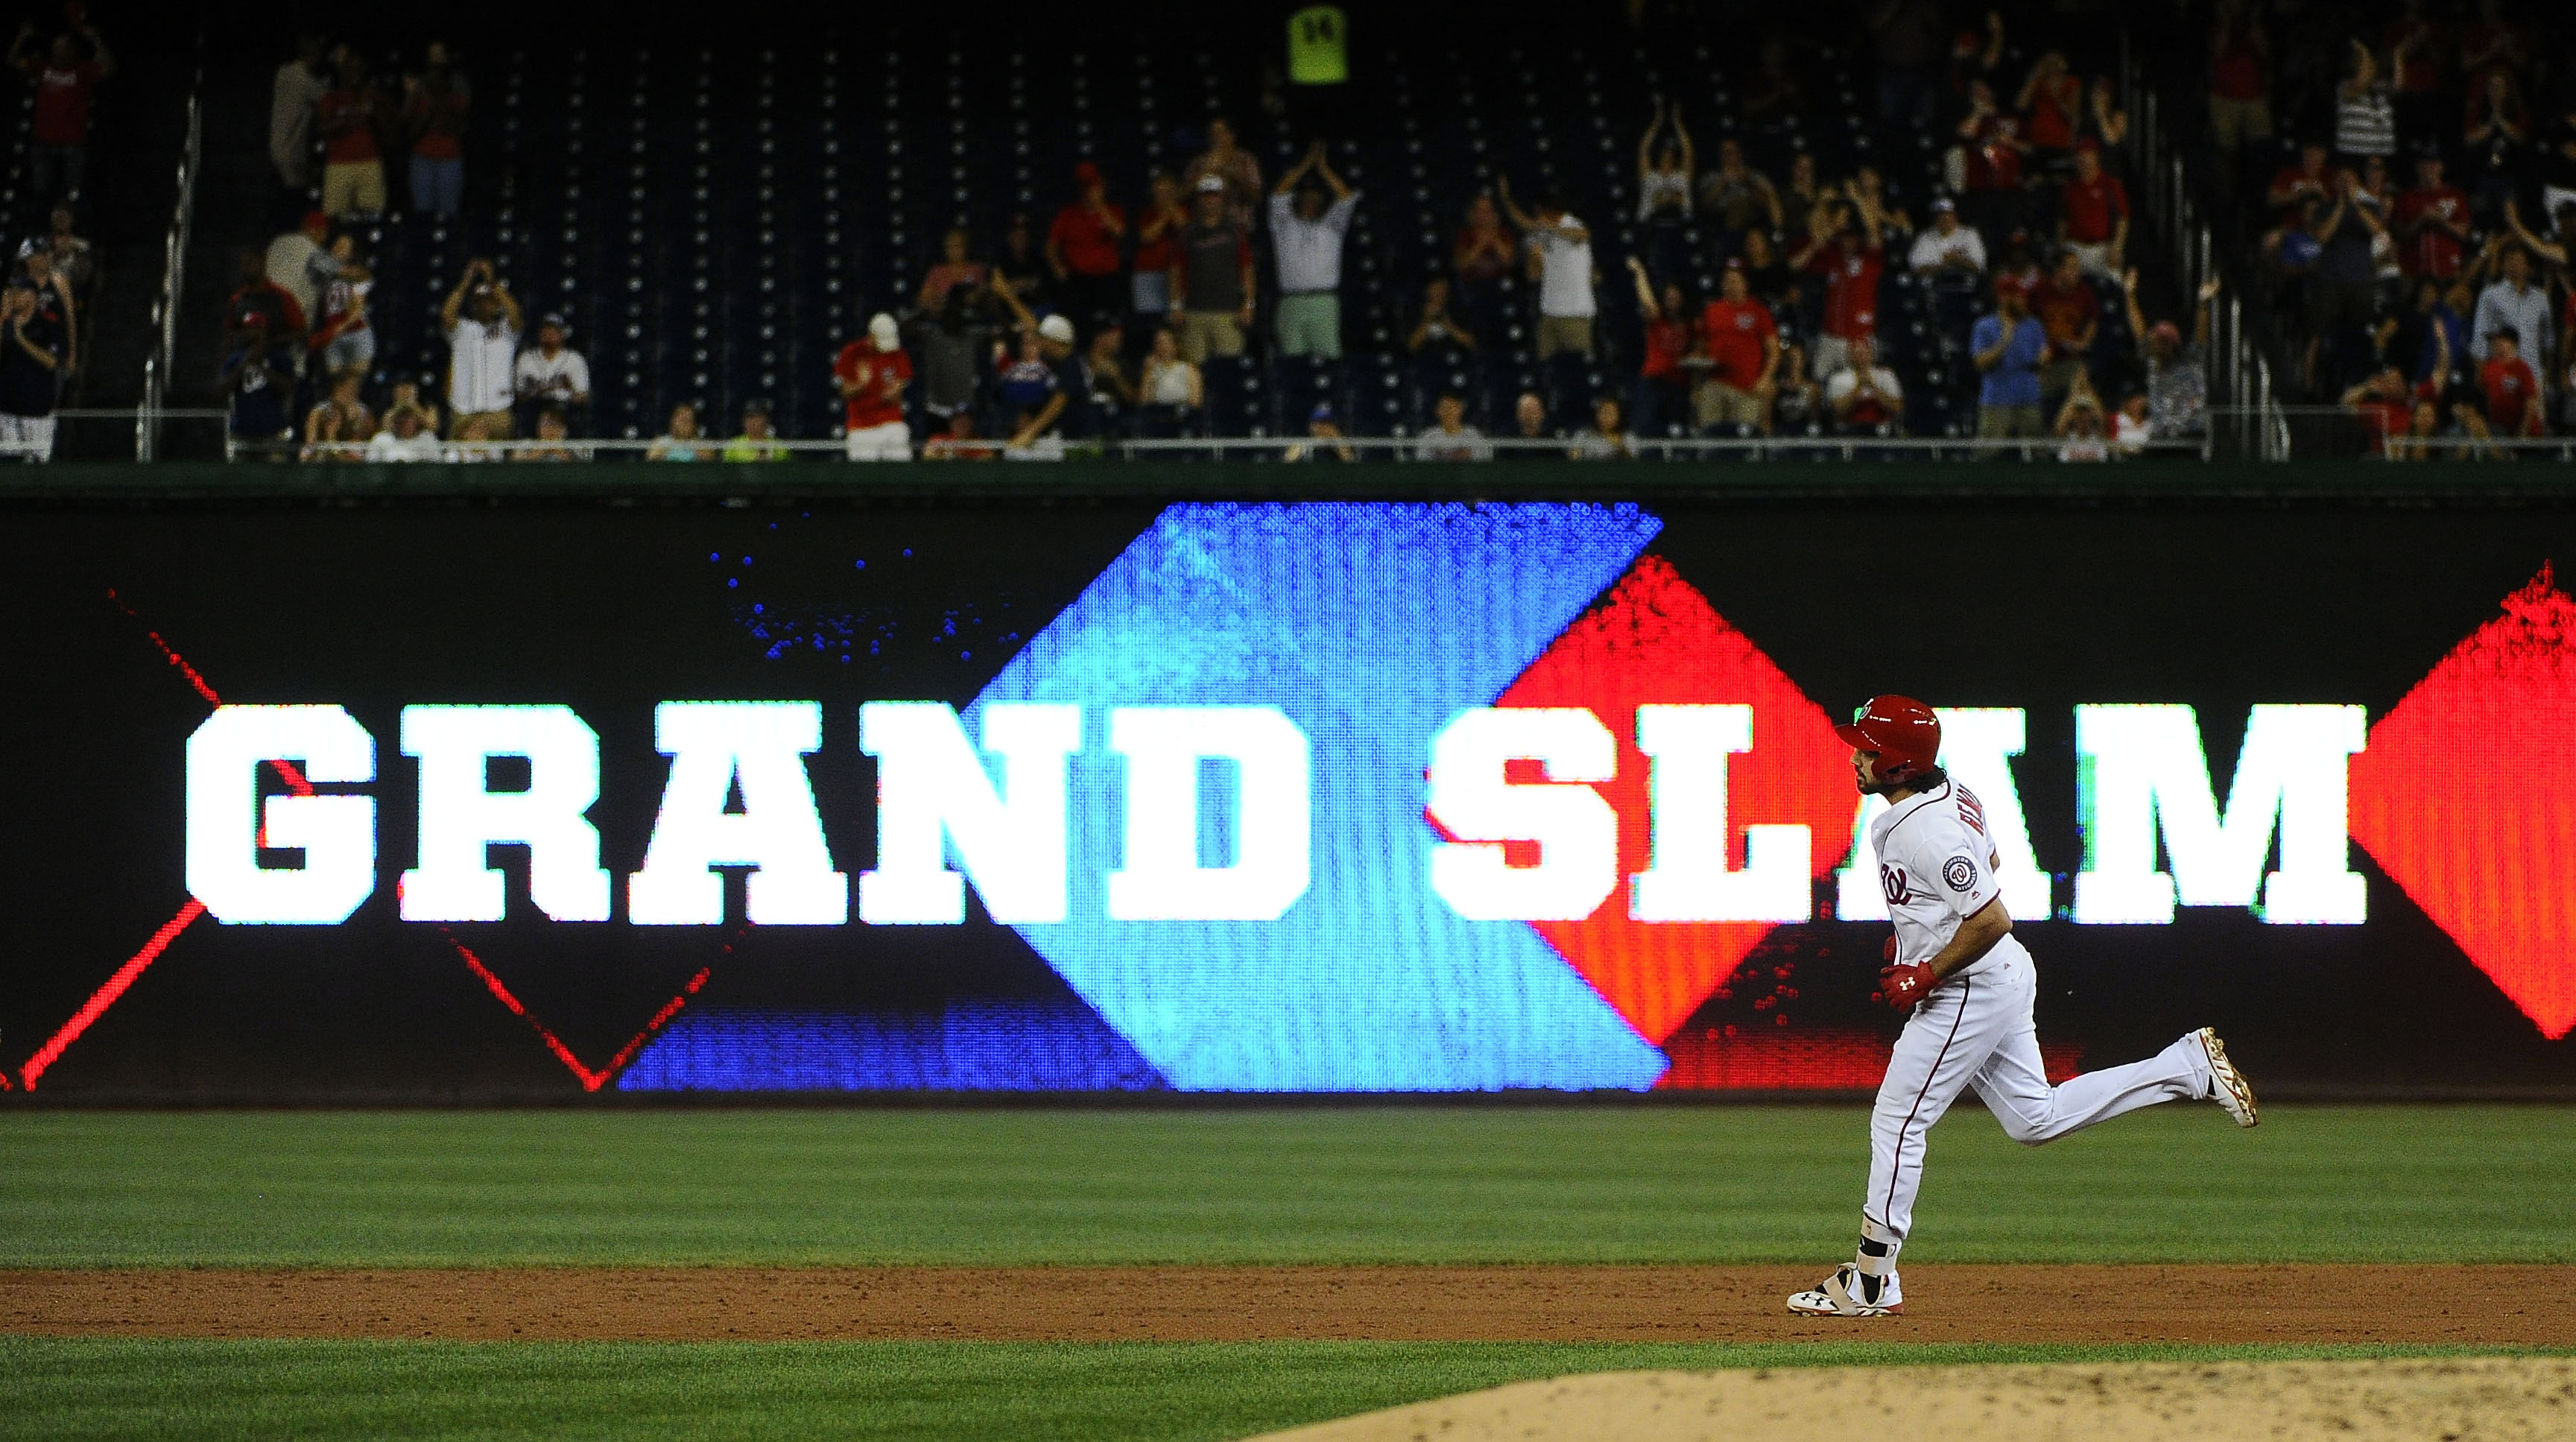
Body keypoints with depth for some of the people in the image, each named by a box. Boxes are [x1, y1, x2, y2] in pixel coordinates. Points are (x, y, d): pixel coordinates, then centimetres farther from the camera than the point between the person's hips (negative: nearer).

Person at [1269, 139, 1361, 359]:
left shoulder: (1331, 226, 16)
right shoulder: (1285, 225, 15)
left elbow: (1347, 199, 5)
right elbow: (1278, 195, 3)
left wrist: (1323, 169, 2)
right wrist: (1306, 165, 1)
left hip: (1325, 301, 0)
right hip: (1291, 302, 0)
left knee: (1328, 356, -9)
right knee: (1292, 363, -5)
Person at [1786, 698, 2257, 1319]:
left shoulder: (1927, 831, -26)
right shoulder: (1950, 795, 6)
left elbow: (1991, 920, -28)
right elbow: (1987, 863, 23)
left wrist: (1924, 975, -18)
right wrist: (1914, 936, 18)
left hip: (1971, 990, -10)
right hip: (2002, 980, 10)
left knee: (1897, 1121, -4)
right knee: (2035, 1118, 16)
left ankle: (1872, 1284, 2)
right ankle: (2189, 1067, 13)